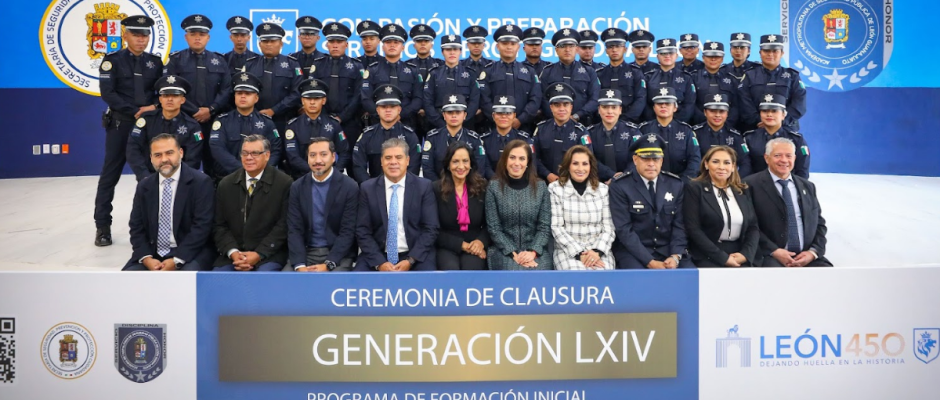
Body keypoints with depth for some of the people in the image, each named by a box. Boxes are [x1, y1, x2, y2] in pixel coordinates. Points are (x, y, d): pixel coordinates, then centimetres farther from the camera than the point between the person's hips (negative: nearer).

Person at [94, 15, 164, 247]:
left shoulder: (155, 62, 9)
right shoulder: (113, 60, -1)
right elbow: (107, 93, -9)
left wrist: (154, 108, -13)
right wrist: (135, 112, -15)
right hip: (120, 124, -3)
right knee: (110, 175, 2)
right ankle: (102, 227, 9)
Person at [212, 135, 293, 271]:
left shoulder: (284, 183, -4)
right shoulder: (225, 184, 9)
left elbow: (284, 224, -6)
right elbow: (220, 225, 9)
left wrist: (259, 254, -13)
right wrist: (233, 252, -8)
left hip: (269, 254, -3)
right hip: (233, 254, 3)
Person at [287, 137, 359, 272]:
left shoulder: (350, 187, -6)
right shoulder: (297, 187, 4)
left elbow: (348, 232, -8)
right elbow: (294, 229, 0)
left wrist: (328, 264, -18)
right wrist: (300, 265, -14)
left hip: (338, 254, -3)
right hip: (306, 252, 3)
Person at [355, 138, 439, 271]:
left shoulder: (424, 186, 0)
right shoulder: (367, 188, 3)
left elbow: (430, 228, -2)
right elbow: (362, 231, 1)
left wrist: (410, 261, -13)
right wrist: (379, 262, -13)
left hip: (416, 256, -1)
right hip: (377, 255, 1)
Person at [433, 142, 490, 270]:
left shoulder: (482, 187, 4)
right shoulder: (436, 189, -1)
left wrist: (481, 242, -12)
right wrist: (461, 245, -12)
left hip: (475, 248, 1)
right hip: (447, 247, -1)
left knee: (471, 269, -30)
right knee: (451, 269, -33)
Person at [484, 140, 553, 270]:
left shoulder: (540, 187, 4)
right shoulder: (494, 187, 0)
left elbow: (545, 226, 2)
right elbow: (494, 228, -3)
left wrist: (533, 251, -14)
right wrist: (513, 253, -14)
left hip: (536, 249, 2)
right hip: (504, 250, -1)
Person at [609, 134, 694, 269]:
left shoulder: (675, 184, 5)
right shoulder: (620, 186, -8)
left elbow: (679, 224, 5)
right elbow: (624, 229, -13)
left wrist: (675, 256, -12)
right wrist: (650, 262, -20)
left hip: (667, 250, 4)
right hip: (633, 251, -3)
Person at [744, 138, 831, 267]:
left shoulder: (808, 186, 16)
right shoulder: (752, 184, -1)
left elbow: (819, 223, 16)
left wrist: (814, 252, -1)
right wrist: (773, 251, -14)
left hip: (806, 256, 5)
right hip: (770, 256, -5)